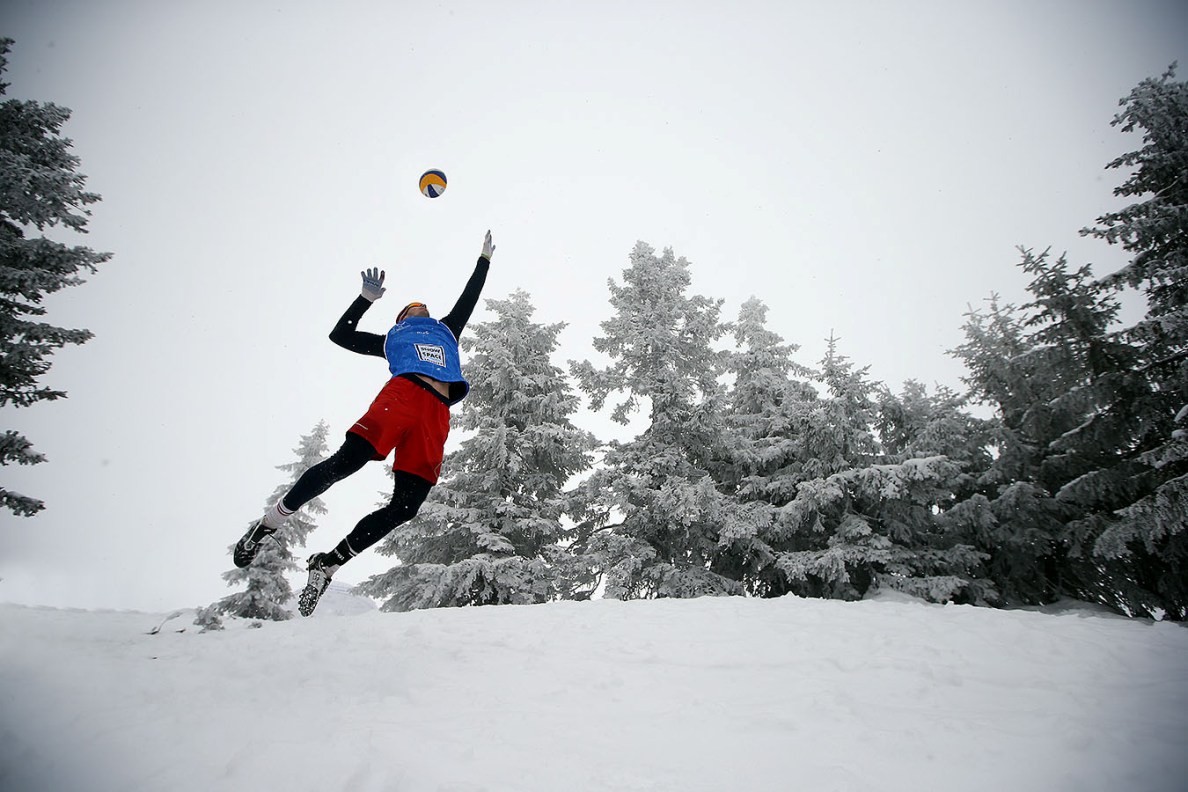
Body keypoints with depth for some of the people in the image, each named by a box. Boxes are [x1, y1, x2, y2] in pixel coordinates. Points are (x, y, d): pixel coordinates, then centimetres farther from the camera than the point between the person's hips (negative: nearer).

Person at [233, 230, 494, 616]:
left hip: (437, 413, 2)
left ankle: (328, 563, 0)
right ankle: (269, 522, -4)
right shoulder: (392, 339, 33)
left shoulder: (446, 330, 40)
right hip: (403, 393, -2)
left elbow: (469, 298, 47)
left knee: (405, 506, -13)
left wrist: (484, 260, 52)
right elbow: (340, 335, 29)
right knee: (346, 461, -23)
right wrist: (367, 298, 25)